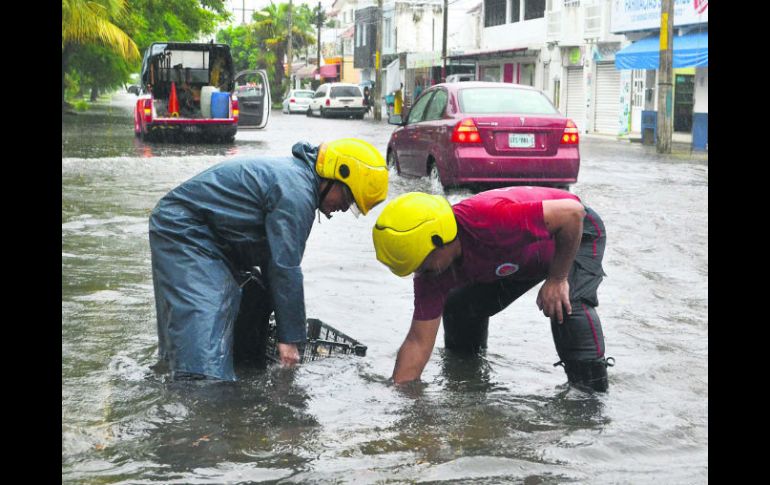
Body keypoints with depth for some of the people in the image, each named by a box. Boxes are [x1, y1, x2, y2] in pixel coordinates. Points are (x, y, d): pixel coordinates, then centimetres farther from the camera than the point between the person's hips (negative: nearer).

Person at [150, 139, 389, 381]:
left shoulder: (295, 174, 10)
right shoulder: (296, 190, -22)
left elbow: (275, 257, 18)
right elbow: (286, 268, -21)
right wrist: (290, 338, -14)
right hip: (182, 230, -11)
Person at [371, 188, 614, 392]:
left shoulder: (489, 219, -44)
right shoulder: (432, 272, -20)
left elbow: (572, 212, -36)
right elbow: (418, 342, -14)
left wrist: (557, 280, -29)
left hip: (577, 233, -7)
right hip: (521, 260, 7)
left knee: (568, 305, -33)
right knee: (459, 309, 3)